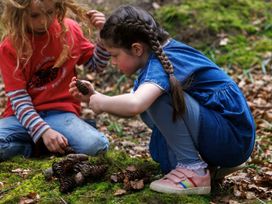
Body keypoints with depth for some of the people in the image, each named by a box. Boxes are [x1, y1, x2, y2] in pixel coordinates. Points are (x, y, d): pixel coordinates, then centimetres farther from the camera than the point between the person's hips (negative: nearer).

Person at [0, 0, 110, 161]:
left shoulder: (70, 30, 1)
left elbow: (96, 65, 15)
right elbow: (19, 99, -11)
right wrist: (43, 131, -26)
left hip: (60, 112, 2)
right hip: (25, 115, -1)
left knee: (97, 145, -29)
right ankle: (37, 146, -4)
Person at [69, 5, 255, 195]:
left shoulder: (159, 64, -21)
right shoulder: (160, 54, 7)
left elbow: (134, 105, -40)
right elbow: (132, 107, 15)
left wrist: (102, 103, -20)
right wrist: (95, 97, 3)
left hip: (235, 140, -10)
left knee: (157, 96, -22)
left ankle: (193, 169, -13)